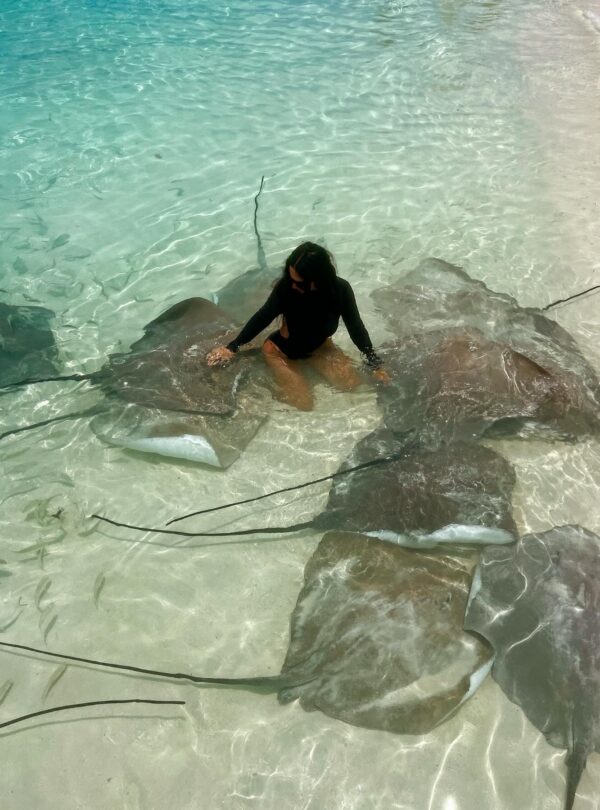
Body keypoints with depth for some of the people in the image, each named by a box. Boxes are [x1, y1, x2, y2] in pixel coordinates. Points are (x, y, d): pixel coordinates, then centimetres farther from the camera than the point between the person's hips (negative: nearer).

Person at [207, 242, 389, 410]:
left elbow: (355, 327, -12)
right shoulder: (286, 287, -31)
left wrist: (375, 365, -10)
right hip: (280, 349, -3)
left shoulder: (340, 289, -25)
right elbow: (262, 317, -16)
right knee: (304, 404, -16)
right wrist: (232, 347, -14)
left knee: (352, 383, -9)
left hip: (319, 346, 3)